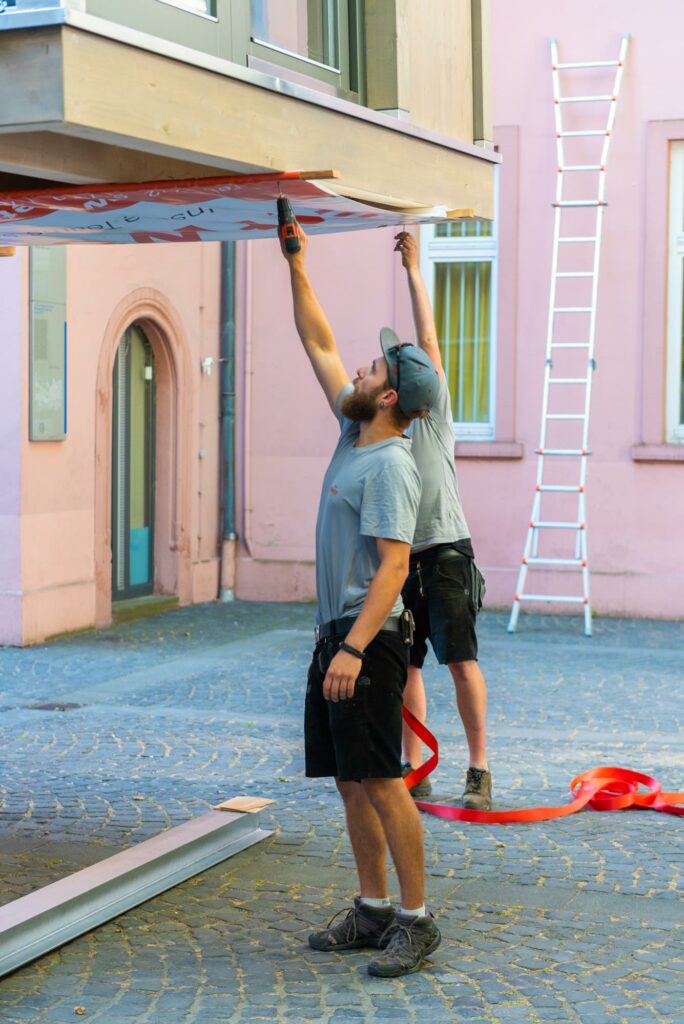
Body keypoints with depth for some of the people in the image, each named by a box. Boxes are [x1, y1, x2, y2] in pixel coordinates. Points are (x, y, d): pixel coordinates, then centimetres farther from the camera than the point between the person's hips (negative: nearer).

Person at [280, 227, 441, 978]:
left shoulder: (390, 466, -15)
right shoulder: (354, 433, 11)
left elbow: (393, 566, -23)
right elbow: (318, 345, 20)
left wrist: (354, 648, -30)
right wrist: (295, 263, 19)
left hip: (367, 640, -9)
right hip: (336, 635, 9)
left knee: (380, 779, -9)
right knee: (350, 781, 11)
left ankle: (415, 920, -3)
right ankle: (372, 911, 18)